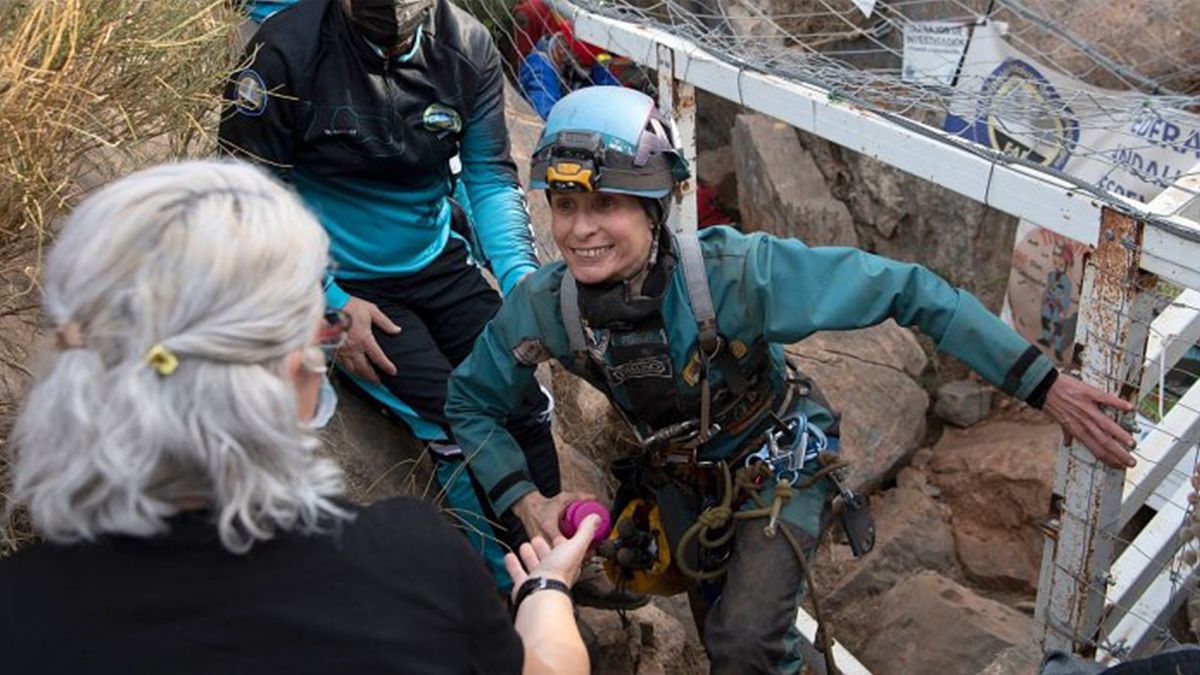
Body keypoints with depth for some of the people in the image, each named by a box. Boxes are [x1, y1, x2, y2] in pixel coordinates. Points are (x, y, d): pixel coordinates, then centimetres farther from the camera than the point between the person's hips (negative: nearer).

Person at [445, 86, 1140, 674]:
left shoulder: (737, 272, -37)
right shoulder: (541, 307, -26)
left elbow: (906, 289, -32)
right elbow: (471, 402, -7)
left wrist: (1045, 385, -32)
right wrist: (525, 500, -22)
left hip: (777, 461, -4)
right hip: (679, 478, 4)